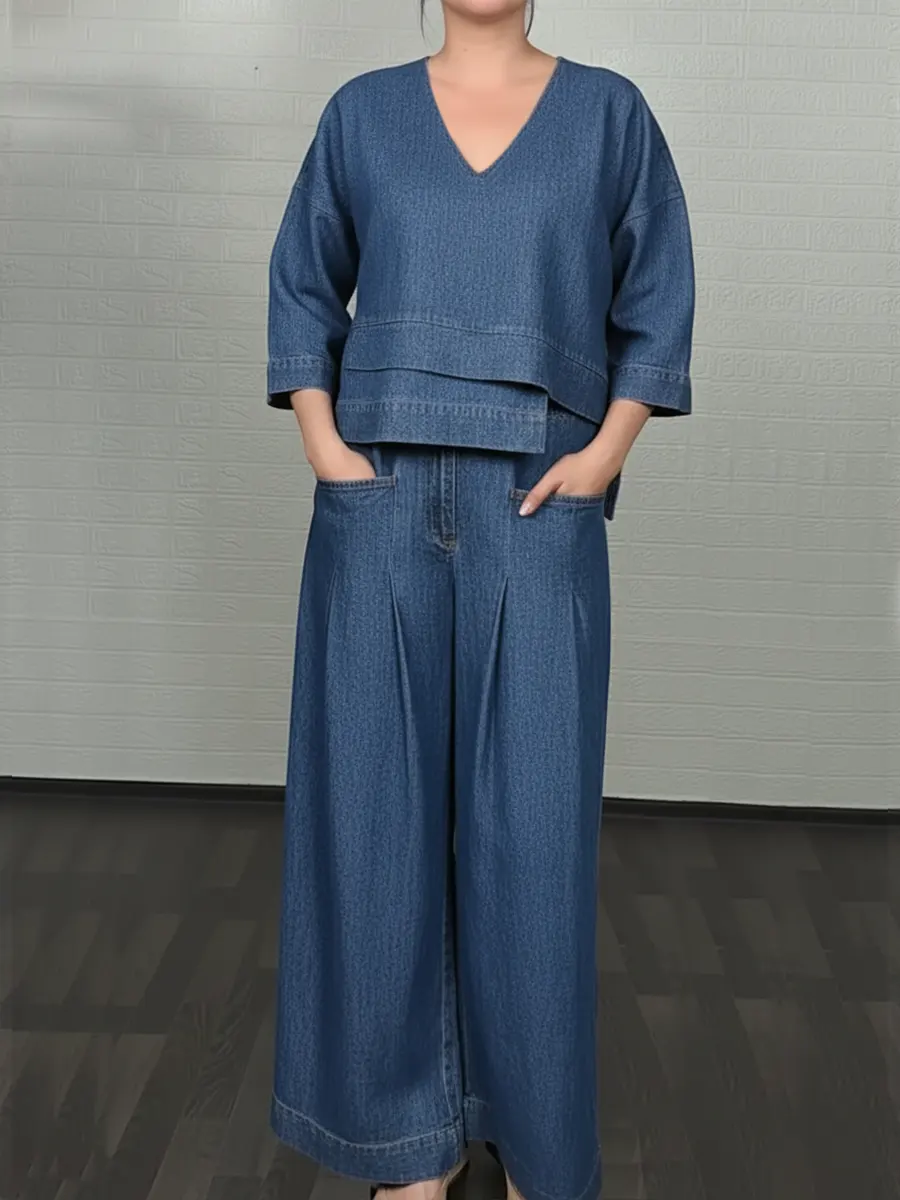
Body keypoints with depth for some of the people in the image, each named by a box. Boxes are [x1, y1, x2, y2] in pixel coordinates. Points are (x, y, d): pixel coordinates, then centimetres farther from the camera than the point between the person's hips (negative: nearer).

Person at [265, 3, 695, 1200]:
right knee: (378, 806, 2)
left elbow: (657, 302, 8)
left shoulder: (608, 112, 10)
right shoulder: (362, 112, 12)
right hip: (381, 504, 1)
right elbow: (304, 290, 12)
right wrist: (324, 446, -3)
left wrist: (605, 451, -5)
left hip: (537, 512, -1)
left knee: (531, 820, 0)